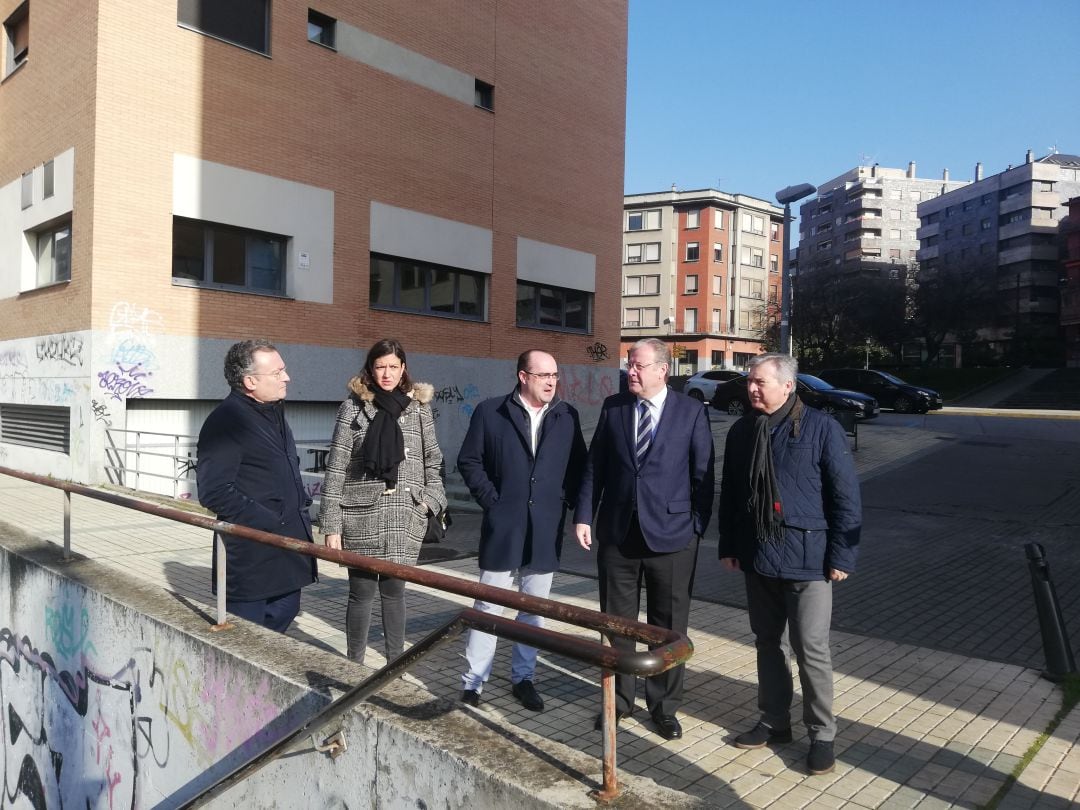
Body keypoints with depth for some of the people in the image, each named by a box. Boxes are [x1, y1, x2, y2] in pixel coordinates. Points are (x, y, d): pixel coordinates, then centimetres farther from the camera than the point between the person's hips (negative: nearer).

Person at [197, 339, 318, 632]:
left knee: (283, 616, 19)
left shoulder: (274, 413, 14)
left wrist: (301, 508, 11)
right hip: (251, 557, -8)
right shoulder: (225, 420, -15)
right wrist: (269, 523, -20)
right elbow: (214, 492, -21)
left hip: (288, 548, 9)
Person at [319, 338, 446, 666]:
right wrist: (331, 523, -7)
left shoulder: (419, 407, 7)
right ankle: (354, 666, 24)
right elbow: (336, 467, -3)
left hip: (405, 519, 2)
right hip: (361, 518, -2)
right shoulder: (354, 406, -1)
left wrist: (431, 498, 1)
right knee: (362, 593, 7)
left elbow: (432, 460, 14)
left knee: (394, 591, 12)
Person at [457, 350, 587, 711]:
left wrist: (567, 500, 0)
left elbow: (579, 465, 11)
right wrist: (491, 500, -6)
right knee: (489, 606, 5)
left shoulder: (567, 416, 4)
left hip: (545, 531, 3)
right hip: (502, 527, -2)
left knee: (534, 610, 12)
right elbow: (469, 461, 0)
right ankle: (473, 682, 17)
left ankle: (523, 677, 28)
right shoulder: (490, 411, -3)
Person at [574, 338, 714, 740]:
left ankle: (664, 706, 28)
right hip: (617, 531, 2)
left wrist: (698, 527, -5)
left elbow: (703, 475, -1)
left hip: (670, 534, -2)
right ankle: (619, 699, 31)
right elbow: (594, 466, 5)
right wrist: (584, 516, -1)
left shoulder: (691, 412, -3)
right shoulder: (612, 407, 4)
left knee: (669, 626, 10)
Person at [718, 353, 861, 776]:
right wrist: (728, 546, 11)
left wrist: (842, 555, -10)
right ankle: (775, 721, 31)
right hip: (757, 556, 5)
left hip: (806, 557, -5)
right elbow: (730, 493, 12)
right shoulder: (741, 431, 5)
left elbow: (846, 496, -8)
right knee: (768, 642, 15)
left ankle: (822, 734, 19)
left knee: (811, 649, 1)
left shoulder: (822, 428, -10)